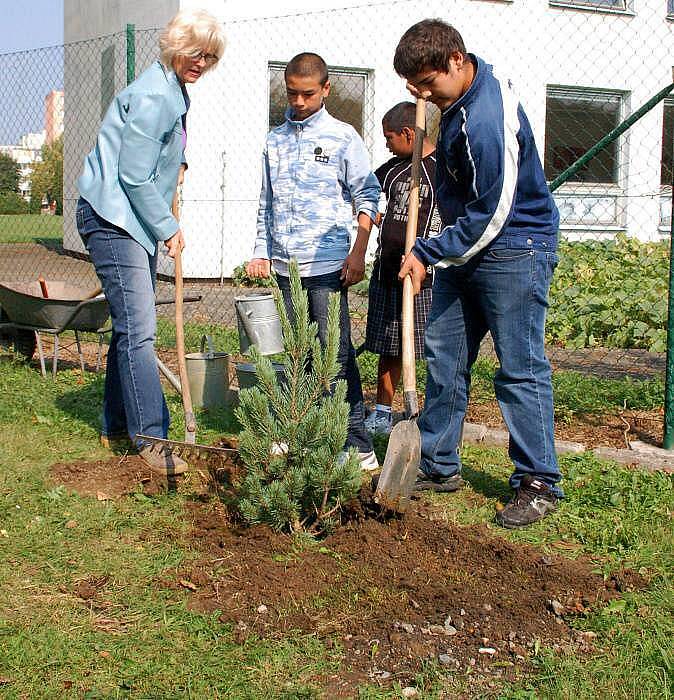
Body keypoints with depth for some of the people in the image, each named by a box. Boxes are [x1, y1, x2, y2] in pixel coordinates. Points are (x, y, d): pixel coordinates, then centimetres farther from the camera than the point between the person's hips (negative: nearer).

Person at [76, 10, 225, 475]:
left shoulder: (175, 92, 14)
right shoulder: (153, 96, -18)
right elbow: (134, 176, -19)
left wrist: (175, 163, 14)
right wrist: (167, 229, -11)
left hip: (136, 222, 10)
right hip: (113, 221, -10)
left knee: (132, 326, 14)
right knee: (138, 330, -12)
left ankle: (117, 426, 25)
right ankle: (151, 438, -10)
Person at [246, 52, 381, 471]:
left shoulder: (343, 137, 2)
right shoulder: (275, 141, 15)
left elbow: (366, 196, 1)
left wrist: (358, 253, -7)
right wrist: (261, 252, 13)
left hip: (326, 265, -5)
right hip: (283, 266, 5)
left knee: (336, 356, -6)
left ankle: (357, 444, -2)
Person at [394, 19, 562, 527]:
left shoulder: (485, 122, -27)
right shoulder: (461, 94, 2)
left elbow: (490, 217, -23)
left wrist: (427, 254, -15)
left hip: (514, 249, -10)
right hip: (466, 247, 10)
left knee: (521, 368, -4)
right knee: (443, 353, 9)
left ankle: (539, 484, 6)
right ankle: (439, 466, 19)